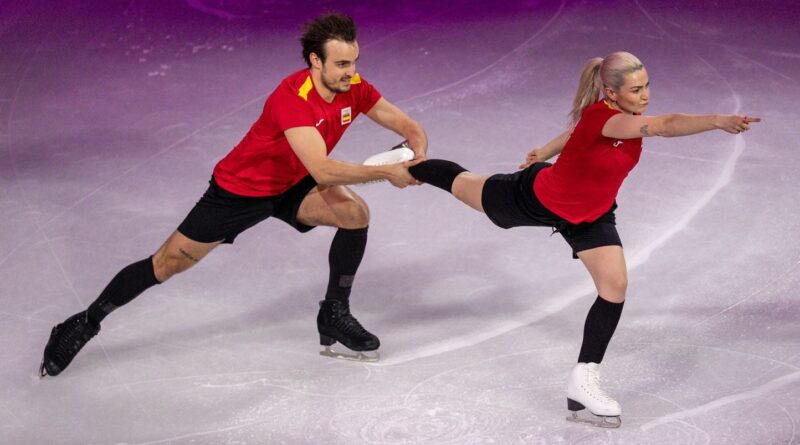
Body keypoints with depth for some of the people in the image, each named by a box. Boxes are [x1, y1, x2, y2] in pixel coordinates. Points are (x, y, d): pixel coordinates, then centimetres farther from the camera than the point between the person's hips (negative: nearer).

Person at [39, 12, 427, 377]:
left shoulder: (354, 89, -15)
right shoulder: (291, 98, -36)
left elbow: (409, 128, -4)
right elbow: (322, 171, -44)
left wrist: (418, 157, -26)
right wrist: (386, 172, -39)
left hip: (292, 186, 6)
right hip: (239, 188, -6)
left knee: (356, 213, -19)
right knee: (170, 262, -2)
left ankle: (334, 316, 0)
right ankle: (85, 323, 16)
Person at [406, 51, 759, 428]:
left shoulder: (626, 117, -16)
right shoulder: (598, 115, -40)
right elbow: (663, 125, -59)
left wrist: (544, 152, 25)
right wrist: (718, 121, -71)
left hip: (590, 216, 6)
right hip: (538, 197, -6)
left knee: (615, 286, -11)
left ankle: (583, 382, 3)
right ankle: (410, 165, 55)